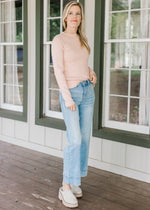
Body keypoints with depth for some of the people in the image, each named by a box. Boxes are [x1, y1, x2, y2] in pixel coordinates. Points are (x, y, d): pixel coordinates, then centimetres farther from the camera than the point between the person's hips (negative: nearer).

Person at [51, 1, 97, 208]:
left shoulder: (82, 40, 12)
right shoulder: (58, 40, -9)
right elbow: (58, 70, -15)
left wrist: (92, 73, 5)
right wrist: (67, 97, -21)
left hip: (87, 91, 7)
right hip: (70, 92, -7)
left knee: (85, 138, 5)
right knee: (75, 140, -15)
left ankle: (74, 180, 18)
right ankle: (66, 188, -5)